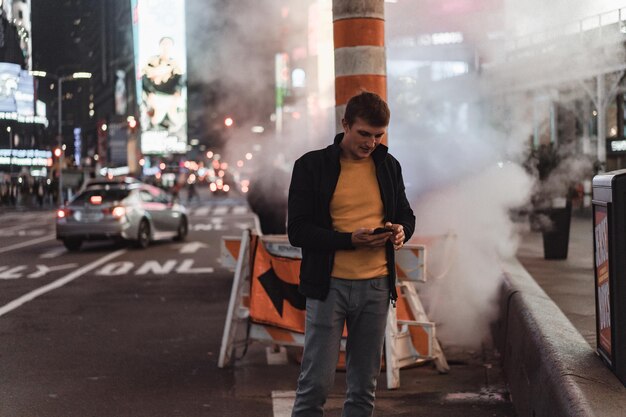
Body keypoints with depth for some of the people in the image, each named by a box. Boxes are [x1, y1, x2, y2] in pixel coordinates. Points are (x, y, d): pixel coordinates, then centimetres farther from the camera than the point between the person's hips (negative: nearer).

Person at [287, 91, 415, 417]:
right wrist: (349, 240, -20)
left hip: (376, 286, 4)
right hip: (329, 284, -4)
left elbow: (406, 215, 19)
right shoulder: (311, 166, -4)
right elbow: (297, 230, -8)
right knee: (316, 381, -3)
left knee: (364, 385, 10)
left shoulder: (388, 166, 9)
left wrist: (401, 230, -6)